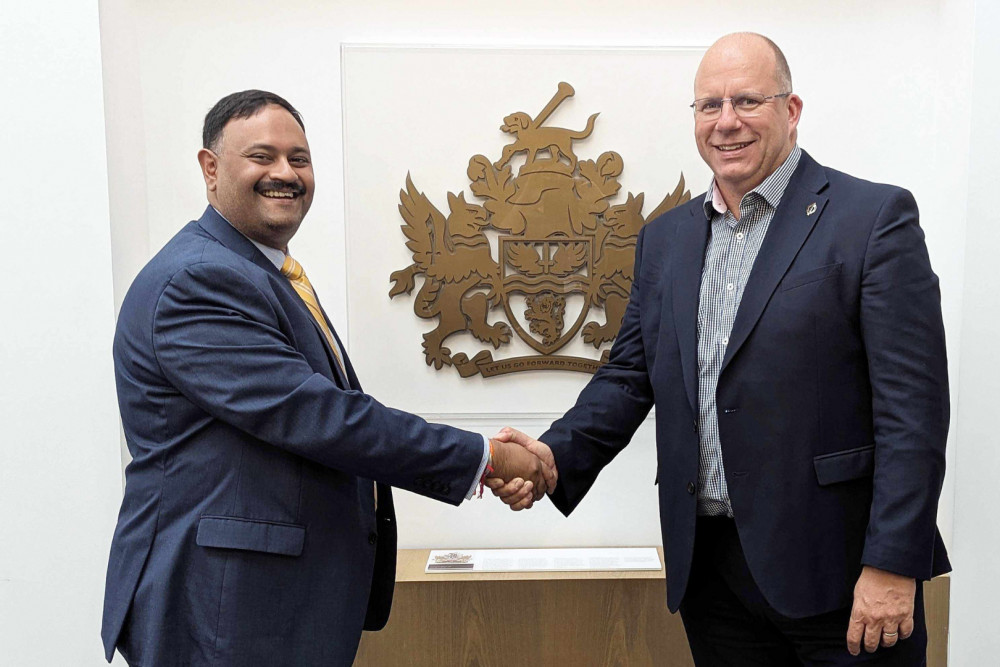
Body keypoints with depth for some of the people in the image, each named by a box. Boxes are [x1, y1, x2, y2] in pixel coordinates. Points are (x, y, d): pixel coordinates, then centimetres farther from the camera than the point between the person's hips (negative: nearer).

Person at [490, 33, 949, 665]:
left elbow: (913, 404, -11)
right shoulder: (665, 238, 10)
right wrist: (556, 455, -7)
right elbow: (631, 374, 10)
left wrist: (892, 566, -15)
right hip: (709, 566, 5)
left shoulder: (875, 216, -6)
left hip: (835, 567, -4)